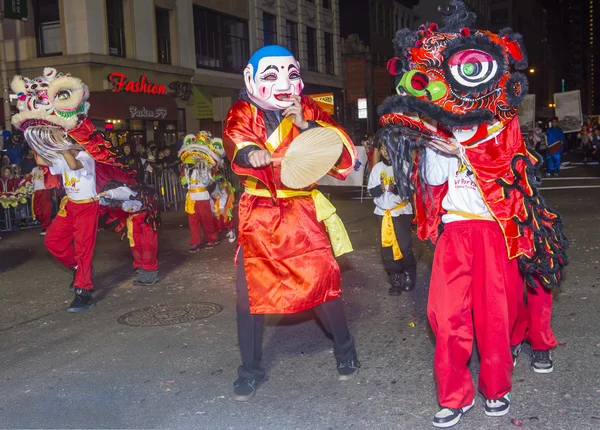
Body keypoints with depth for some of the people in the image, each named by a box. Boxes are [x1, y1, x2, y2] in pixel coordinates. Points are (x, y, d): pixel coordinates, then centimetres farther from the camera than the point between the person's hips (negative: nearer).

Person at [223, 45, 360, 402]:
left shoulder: (310, 111, 3)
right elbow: (234, 140, -21)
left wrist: (307, 125, -18)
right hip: (258, 213, 1)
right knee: (250, 289, 2)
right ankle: (251, 369, 21)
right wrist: (248, 152, -43)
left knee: (323, 280, -3)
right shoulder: (244, 113, 2)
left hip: (302, 211, 0)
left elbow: (345, 151, -7)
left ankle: (345, 349, 25)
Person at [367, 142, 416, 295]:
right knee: (387, 248, 3)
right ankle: (395, 280, 15)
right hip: (383, 212, 3)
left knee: (404, 245, -5)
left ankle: (409, 274, 19)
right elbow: (371, 190, 3)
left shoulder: (403, 165, -5)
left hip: (402, 211, -3)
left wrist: (396, 188, -27)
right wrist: (380, 188, -18)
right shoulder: (377, 168, 5)